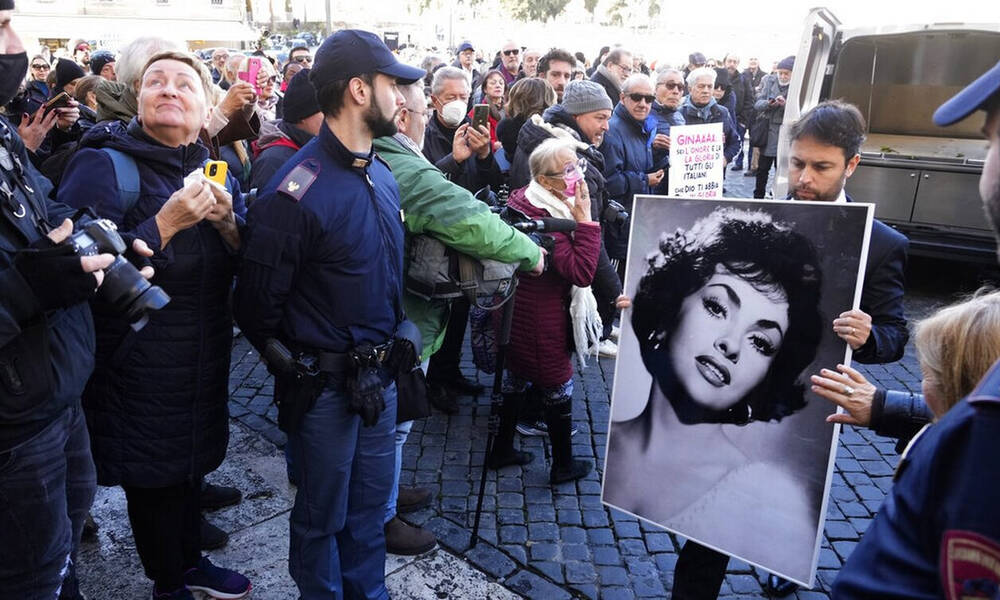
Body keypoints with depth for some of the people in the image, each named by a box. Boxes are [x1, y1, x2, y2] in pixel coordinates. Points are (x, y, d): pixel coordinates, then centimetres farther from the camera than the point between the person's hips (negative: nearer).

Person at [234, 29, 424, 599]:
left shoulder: (383, 175, 4)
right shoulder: (296, 192, -21)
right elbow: (257, 304, -13)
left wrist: (394, 339, 10)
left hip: (381, 375, 7)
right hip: (326, 382, -6)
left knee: (371, 503, 22)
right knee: (323, 514, 15)